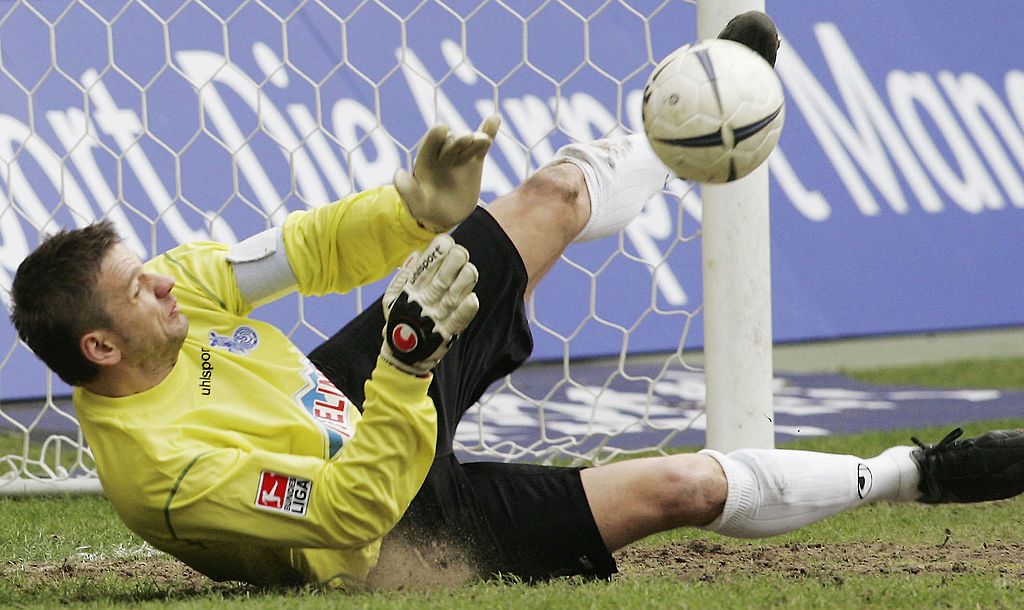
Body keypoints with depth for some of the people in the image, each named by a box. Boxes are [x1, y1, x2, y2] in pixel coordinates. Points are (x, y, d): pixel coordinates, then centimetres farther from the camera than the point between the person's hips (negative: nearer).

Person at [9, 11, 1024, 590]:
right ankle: (910, 475, 9)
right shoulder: (168, 469, -39)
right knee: (681, 485, -14)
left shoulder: (167, 292, -16)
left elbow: (309, 253, -4)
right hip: (399, 521, -8)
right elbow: (358, 507, -38)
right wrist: (406, 363, -46)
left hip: (349, 392, 8)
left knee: (554, 194, 6)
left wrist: (418, 206, -20)